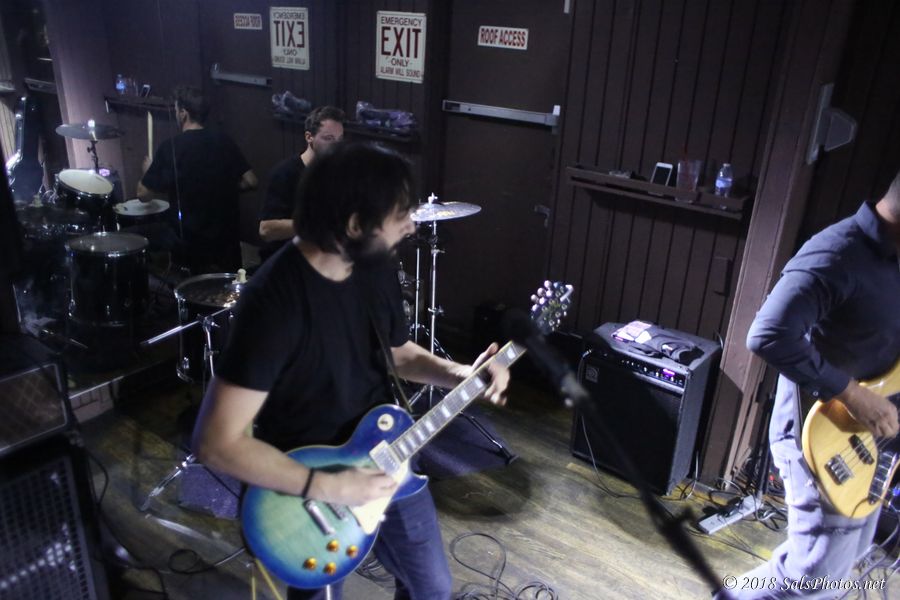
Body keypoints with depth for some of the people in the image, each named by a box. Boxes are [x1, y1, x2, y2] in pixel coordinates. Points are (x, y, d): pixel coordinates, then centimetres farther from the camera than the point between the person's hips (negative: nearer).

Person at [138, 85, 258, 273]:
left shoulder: (170, 148, -14)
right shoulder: (223, 141, -2)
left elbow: (143, 195, -8)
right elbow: (250, 182, 0)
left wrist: (149, 171, 12)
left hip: (190, 241, -5)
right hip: (228, 237, 6)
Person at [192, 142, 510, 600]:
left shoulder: (376, 267, -6)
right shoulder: (274, 300, -30)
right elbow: (216, 441, -29)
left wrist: (458, 374, -8)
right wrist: (328, 488, -28)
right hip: (305, 483, -5)